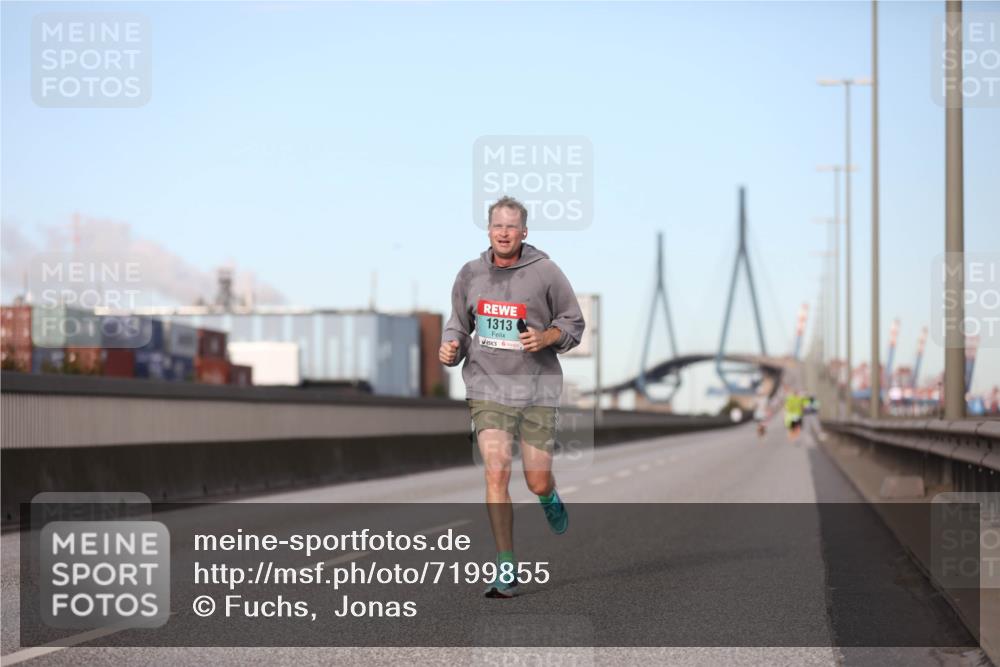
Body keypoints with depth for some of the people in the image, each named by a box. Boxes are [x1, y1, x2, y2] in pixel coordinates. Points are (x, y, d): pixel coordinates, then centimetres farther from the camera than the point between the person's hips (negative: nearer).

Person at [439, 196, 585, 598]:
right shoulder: (470, 274, 4)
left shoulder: (546, 273, -3)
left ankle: (550, 499, 45)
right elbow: (458, 323, 17)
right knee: (495, 474, -12)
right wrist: (450, 348, -3)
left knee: (537, 482, 3)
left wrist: (546, 337, -13)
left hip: (537, 388, -1)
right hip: (487, 387, 1)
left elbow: (574, 323, 6)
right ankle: (506, 572, -5)